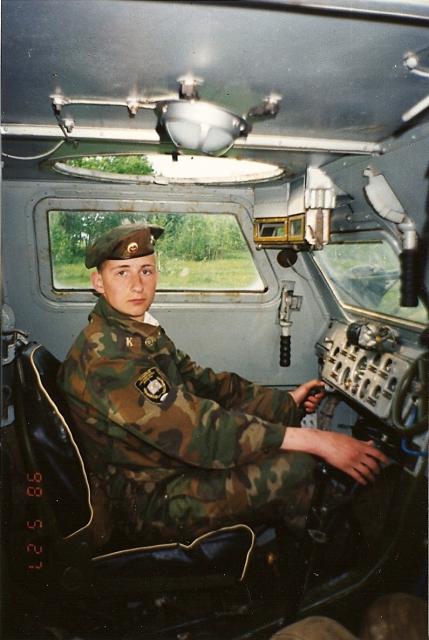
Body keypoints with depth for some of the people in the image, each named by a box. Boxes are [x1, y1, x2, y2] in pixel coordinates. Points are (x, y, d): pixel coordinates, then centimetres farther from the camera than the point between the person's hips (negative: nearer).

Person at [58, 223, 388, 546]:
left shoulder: (142, 332, 5)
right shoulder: (105, 354, -26)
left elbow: (201, 381, 11)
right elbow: (200, 430, -31)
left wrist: (288, 401, 8)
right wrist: (315, 440, -29)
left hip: (169, 460, 10)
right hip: (151, 500, -9)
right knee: (295, 468, -20)